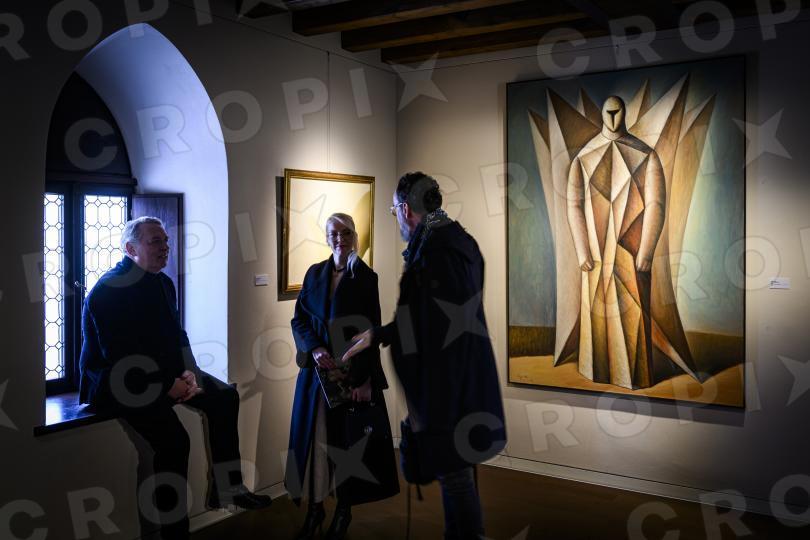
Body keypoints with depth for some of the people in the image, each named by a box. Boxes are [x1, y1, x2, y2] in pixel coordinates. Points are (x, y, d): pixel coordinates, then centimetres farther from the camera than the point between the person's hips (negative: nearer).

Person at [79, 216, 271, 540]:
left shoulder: (163, 283, 8)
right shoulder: (108, 290, -18)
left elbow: (176, 334, 13)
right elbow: (119, 358, -24)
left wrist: (189, 372, -6)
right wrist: (168, 385, -22)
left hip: (160, 371, 9)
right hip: (116, 381, -9)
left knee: (224, 397, -2)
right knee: (173, 440, -26)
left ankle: (226, 488, 3)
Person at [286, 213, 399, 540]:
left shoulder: (366, 277, -2)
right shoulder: (314, 273, 7)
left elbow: (372, 332, -6)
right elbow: (298, 319, 6)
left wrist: (365, 379, -14)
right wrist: (314, 348, -14)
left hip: (354, 369, -3)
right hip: (317, 369, 3)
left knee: (350, 438, 2)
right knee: (314, 436, 3)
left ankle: (344, 510, 16)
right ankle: (314, 507, 15)